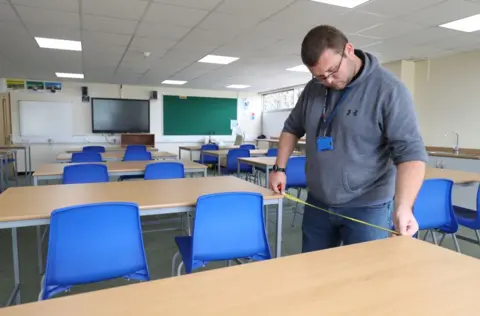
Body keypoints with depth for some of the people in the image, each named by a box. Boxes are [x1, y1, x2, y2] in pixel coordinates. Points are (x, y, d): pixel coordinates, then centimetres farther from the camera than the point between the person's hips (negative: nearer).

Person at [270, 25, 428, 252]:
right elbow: (292, 128, 16)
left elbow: (410, 151, -19)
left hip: (367, 208, -5)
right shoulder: (313, 89, 3)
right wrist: (279, 168, 9)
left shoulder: (388, 89, -14)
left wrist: (403, 206, -32)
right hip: (316, 203, 6)